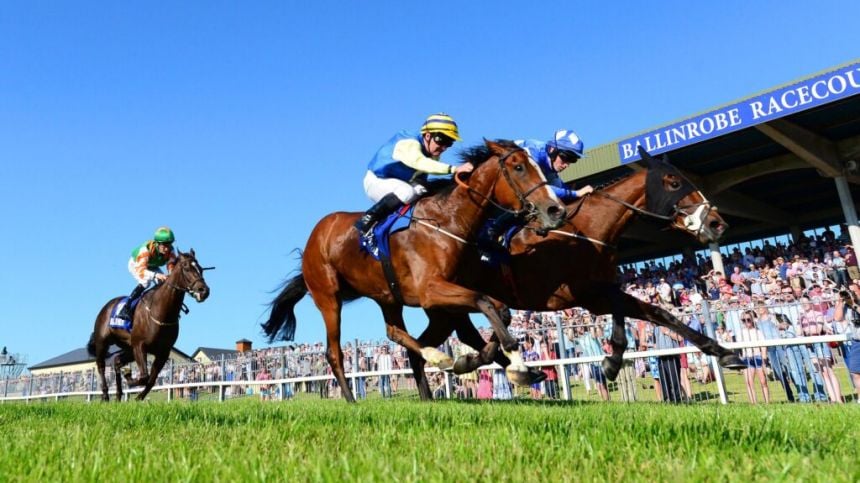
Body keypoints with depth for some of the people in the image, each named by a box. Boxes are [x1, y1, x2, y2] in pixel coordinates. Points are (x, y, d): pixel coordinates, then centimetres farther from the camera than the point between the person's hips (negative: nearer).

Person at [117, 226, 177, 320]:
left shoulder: (171, 252, -28)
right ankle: (126, 308, -27)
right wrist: (156, 275, -70)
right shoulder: (146, 250, -43)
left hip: (152, 267, 5)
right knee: (145, 282, -31)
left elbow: (172, 267, -31)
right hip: (136, 264, -5)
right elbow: (140, 270, -52)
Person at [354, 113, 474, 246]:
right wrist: (454, 169, -61)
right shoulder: (408, 144, -31)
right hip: (377, 180, -9)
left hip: (403, 183, 9)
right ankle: (366, 221, -27)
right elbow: (420, 162, -50)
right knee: (407, 193, -37)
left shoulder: (433, 154, -1)